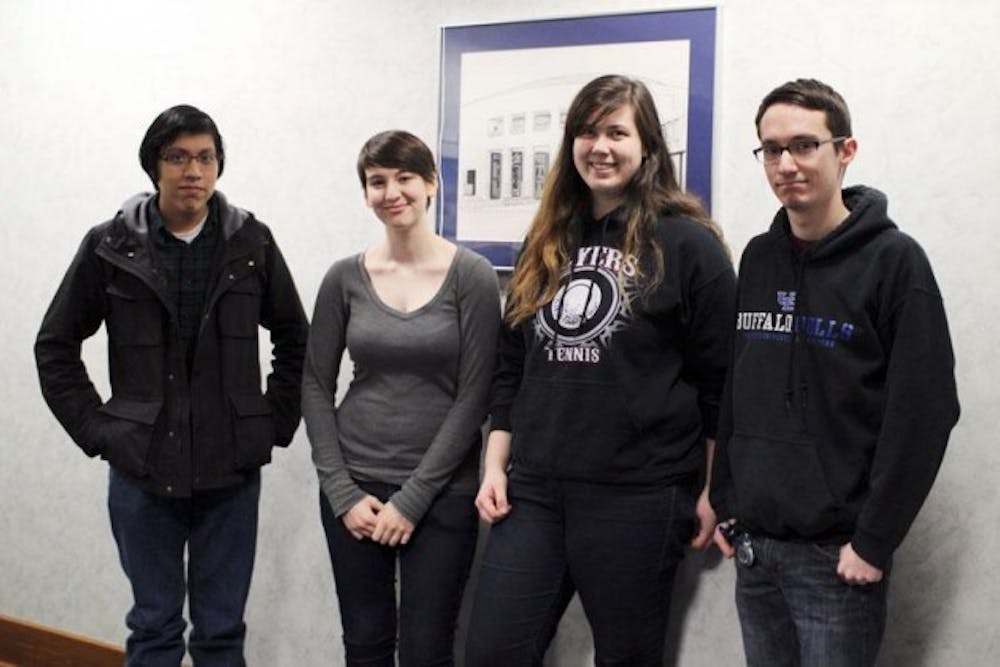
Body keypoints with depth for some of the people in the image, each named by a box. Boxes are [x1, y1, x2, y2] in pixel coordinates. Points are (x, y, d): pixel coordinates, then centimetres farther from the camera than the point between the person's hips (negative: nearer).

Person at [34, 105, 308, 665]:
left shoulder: (252, 242, -1)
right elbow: (56, 346, 5)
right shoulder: (110, 246, -3)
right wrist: (96, 430, -2)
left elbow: (295, 339, 10)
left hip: (232, 471, 1)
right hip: (142, 470, 0)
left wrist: (276, 424, 3)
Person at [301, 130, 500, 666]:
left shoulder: (471, 276, -6)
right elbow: (316, 386, 5)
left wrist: (412, 499, -11)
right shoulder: (346, 278, 3)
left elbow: (473, 397, -8)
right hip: (353, 487, 3)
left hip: (440, 492, -2)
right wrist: (342, 493, -4)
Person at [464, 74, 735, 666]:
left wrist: (715, 490, -5)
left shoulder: (687, 243, -5)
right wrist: (495, 467, 11)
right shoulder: (547, 244, 13)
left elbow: (722, 379, -5)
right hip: (533, 490, 5)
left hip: (637, 498, -5)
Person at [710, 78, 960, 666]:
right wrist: (725, 502, 10)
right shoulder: (758, 259, 8)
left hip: (837, 553, -5)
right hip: (753, 544, 5)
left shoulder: (894, 261, -9)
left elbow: (922, 415, -13)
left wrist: (874, 541, -14)